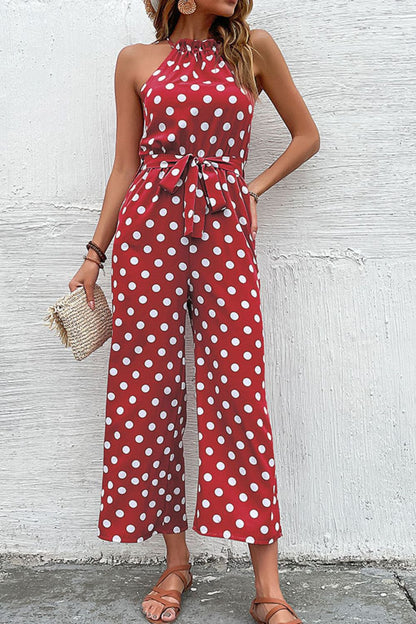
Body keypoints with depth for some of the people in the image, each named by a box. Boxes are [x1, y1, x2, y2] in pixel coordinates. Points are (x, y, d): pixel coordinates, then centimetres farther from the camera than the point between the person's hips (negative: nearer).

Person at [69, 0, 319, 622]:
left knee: (239, 389, -6)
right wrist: (95, 253, 8)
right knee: (148, 390, 1)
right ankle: (176, 562, 17)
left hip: (224, 232, -1)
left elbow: (306, 134, 18)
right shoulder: (138, 61, 12)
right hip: (148, 227, 1)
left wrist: (255, 187, 6)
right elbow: (125, 167, 12)